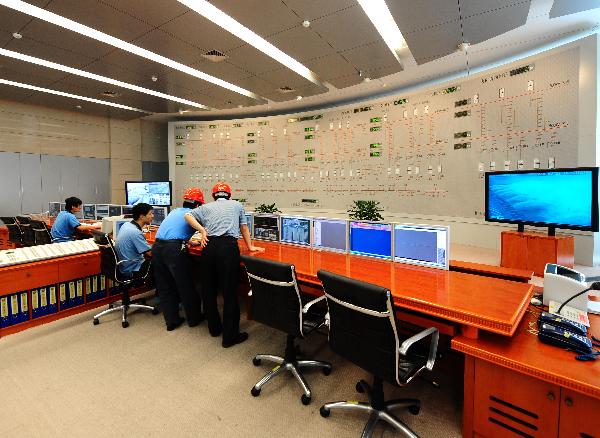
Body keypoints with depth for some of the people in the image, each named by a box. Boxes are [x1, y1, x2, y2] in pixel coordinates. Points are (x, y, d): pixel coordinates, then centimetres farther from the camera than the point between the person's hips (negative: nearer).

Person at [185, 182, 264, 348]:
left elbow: (188, 215, 9)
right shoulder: (237, 205, 20)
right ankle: (230, 336, 9)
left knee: (208, 289, 17)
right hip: (229, 246, -3)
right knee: (230, 291, 1)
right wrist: (250, 246, 34)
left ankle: (214, 328, 32)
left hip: (210, 246, 3)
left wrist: (203, 230, 7)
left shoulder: (207, 207, 23)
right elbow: (243, 228, 25)